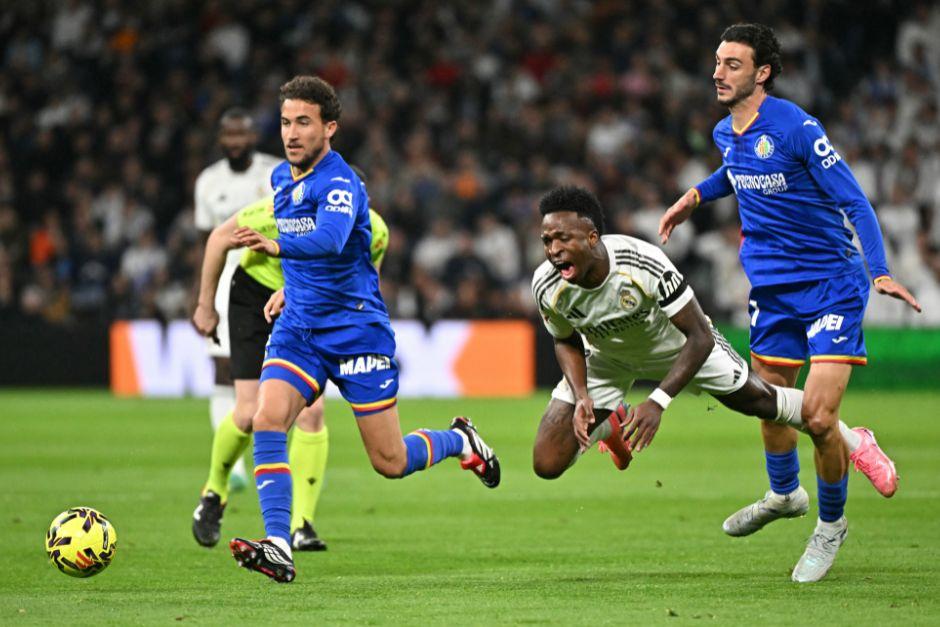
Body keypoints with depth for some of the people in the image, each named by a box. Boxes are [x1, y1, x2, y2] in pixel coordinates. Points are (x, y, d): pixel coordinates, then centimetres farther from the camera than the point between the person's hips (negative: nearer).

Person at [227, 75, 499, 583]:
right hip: (298, 327, 6)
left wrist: (277, 246, -54)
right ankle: (278, 547, -23)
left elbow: (329, 239, -40)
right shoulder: (280, 179, 8)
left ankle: (458, 440, 32)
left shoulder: (341, 184, -17)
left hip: (356, 329, -6)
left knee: (389, 462, 0)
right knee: (266, 421, -20)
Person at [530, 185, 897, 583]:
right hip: (607, 357, 2)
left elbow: (700, 338, -31)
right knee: (547, 464, -9)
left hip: (674, 340, -2)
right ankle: (613, 425, 25)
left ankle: (848, 439, 40)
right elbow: (567, 341, -6)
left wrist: (657, 402, -39)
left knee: (758, 399, 11)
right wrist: (581, 396, -23)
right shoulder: (548, 287, -30)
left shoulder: (644, 264, -41)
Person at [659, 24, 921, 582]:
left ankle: (832, 523, 12)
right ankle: (783, 493, 44)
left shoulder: (797, 128, -19)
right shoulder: (726, 133, 4)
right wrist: (697, 195, 20)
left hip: (832, 283, -7)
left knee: (819, 418, -13)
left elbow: (855, 201, -19)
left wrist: (881, 272, -28)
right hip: (771, 286, 7)